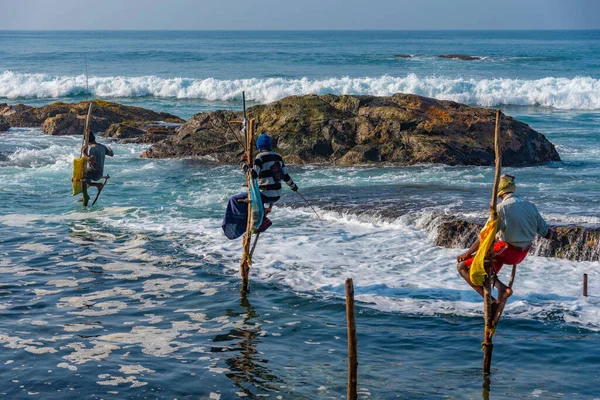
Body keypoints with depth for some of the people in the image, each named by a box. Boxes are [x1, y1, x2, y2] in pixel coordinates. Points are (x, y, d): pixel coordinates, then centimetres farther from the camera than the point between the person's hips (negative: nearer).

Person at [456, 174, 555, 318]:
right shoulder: (530, 205, 1)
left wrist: (467, 254, -8)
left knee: (462, 267, 0)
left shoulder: (502, 208, -17)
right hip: (522, 254, 8)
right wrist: (553, 234, 32)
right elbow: (546, 233, 7)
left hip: (505, 251, -8)